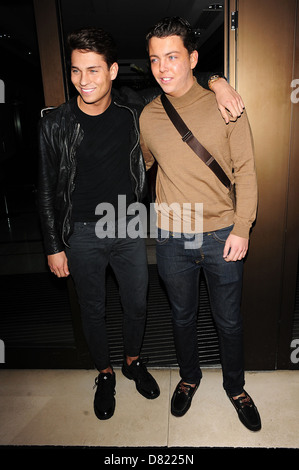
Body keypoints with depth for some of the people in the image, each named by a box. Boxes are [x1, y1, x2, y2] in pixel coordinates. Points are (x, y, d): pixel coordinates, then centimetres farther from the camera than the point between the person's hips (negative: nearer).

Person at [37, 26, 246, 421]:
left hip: (129, 229, 2)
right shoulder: (55, 124, -10)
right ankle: (105, 373, 42)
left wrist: (217, 81, -11)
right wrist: (54, 247, -3)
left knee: (137, 304, 16)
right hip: (82, 235, -1)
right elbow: (48, 191, -4)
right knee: (93, 310, 15)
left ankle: (133, 361, 46)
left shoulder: (134, 108, -5)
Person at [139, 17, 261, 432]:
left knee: (229, 320, 14)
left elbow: (245, 170, -4)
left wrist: (241, 229, -9)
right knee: (183, 316, 19)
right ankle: (189, 377, 46)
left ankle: (235, 386, 42)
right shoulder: (148, 117, 2)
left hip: (222, 237, -1)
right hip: (172, 239, 2)